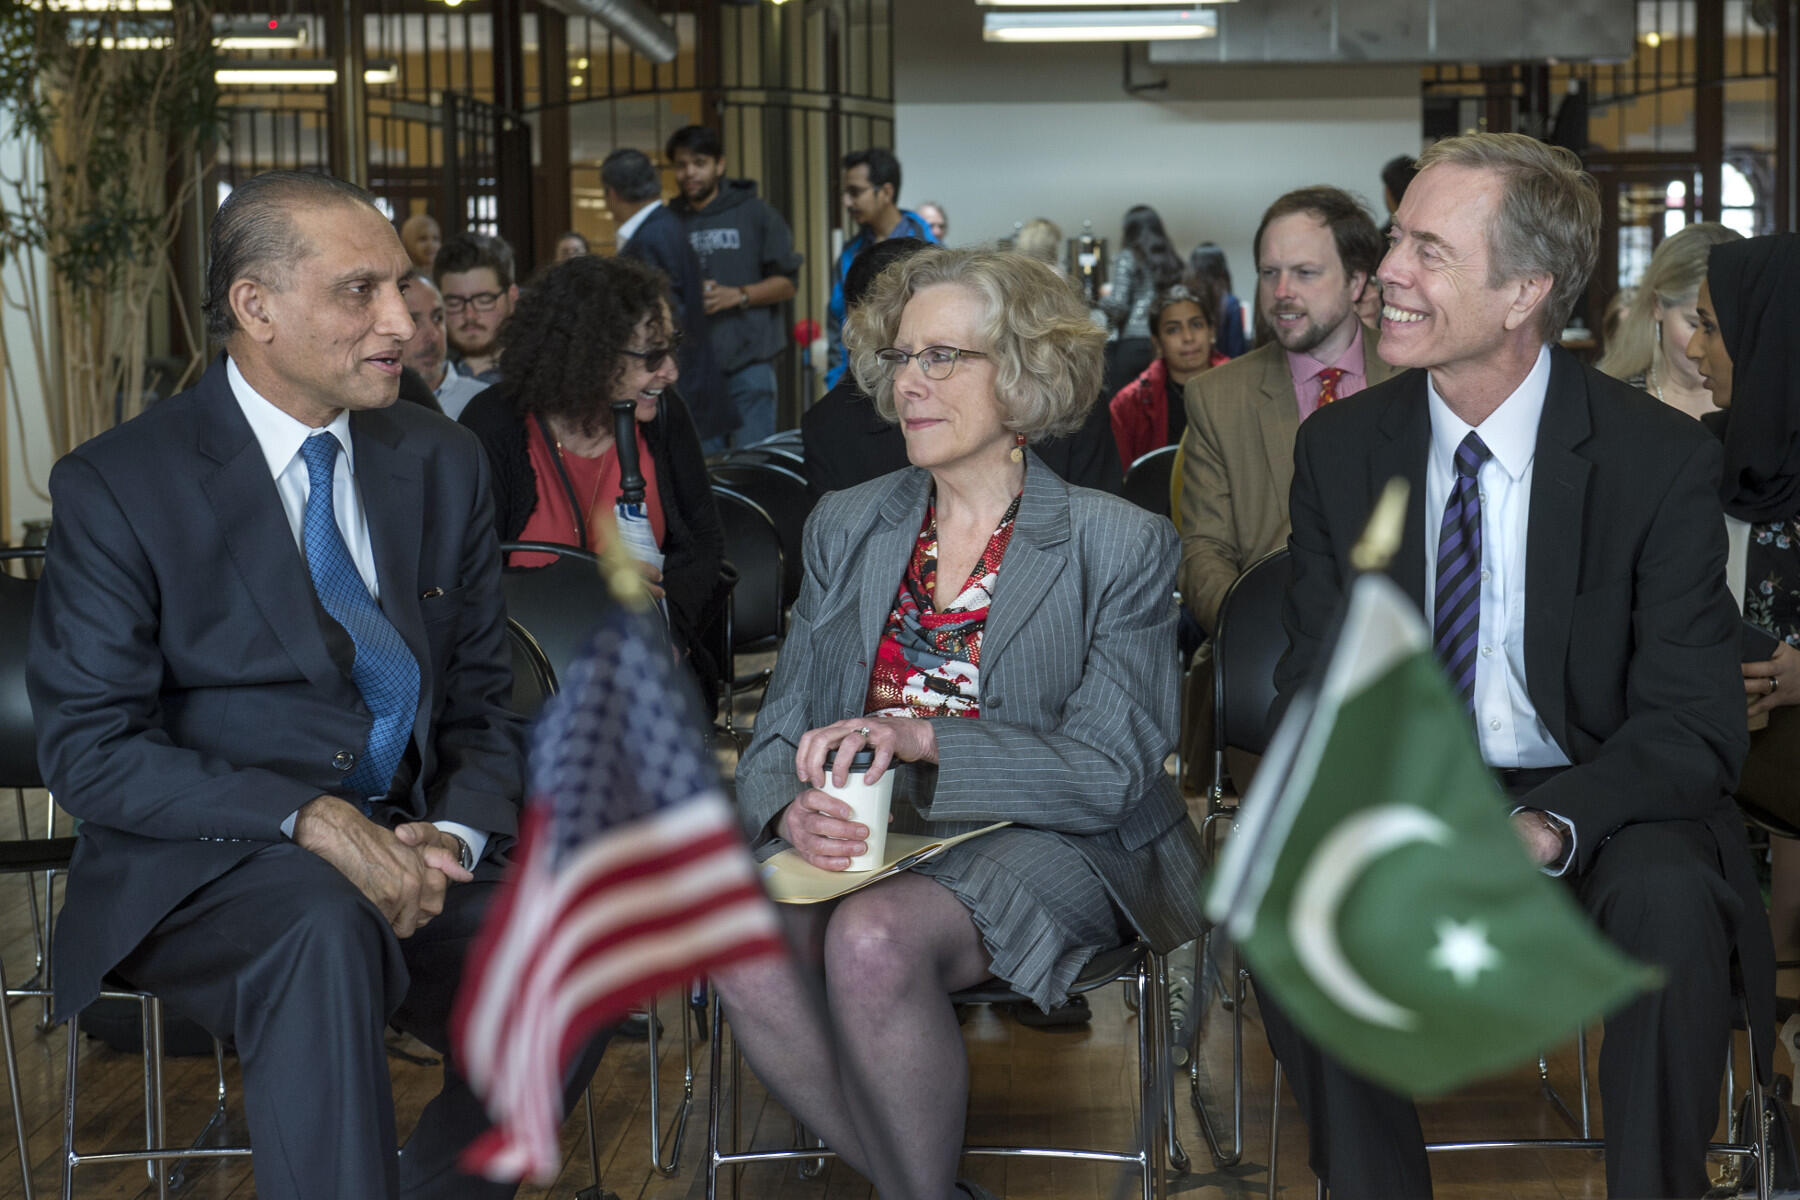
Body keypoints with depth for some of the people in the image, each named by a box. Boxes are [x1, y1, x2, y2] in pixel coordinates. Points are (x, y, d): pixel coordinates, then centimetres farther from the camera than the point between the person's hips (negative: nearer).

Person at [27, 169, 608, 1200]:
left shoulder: (445, 464, 10)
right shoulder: (119, 485, -4)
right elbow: (89, 747, -9)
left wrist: (455, 834, -9)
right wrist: (310, 820, -21)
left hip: (407, 849, 4)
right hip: (206, 862, -4)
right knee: (329, 929, -37)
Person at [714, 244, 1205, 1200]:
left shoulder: (1120, 545, 0)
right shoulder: (844, 527, 14)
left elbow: (1112, 772, -8)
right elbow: (781, 727, 11)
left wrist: (922, 740, -22)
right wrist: (794, 810, -15)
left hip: (1041, 844, -4)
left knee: (874, 940, -34)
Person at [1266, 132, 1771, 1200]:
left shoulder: (1663, 460, -11)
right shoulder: (1340, 449, 0)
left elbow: (1692, 723, -12)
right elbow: (1318, 677, 2)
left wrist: (1546, 828, -32)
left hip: (1596, 800, -2)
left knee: (1667, 900, -34)